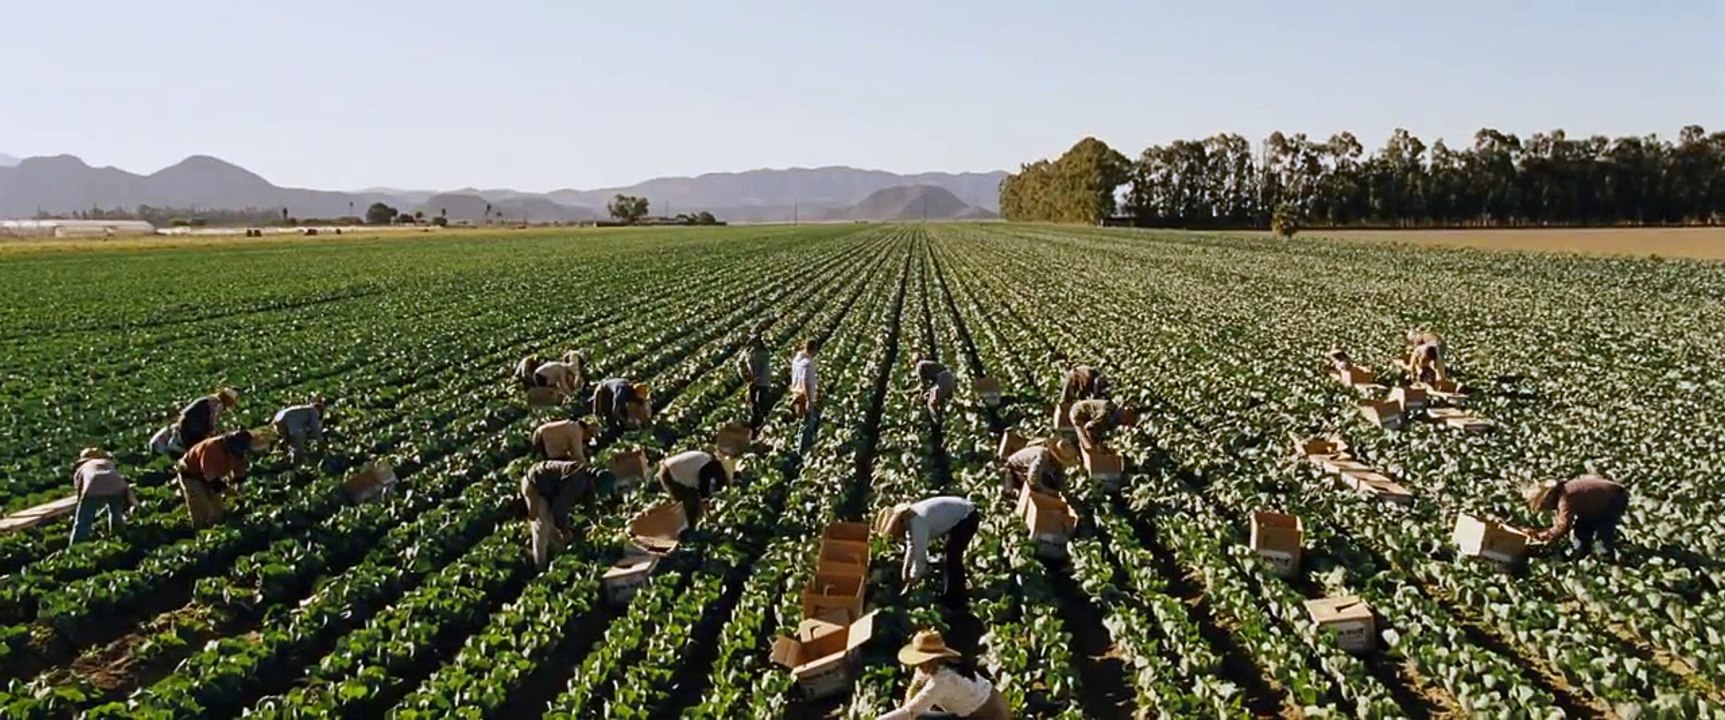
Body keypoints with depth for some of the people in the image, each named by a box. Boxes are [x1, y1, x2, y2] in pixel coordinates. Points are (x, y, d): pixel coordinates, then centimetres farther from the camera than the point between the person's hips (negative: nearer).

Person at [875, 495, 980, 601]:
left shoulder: (918, 524, -32)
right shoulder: (907, 519, -4)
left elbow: (920, 556, -27)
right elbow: (911, 546, 10)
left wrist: (909, 585, -18)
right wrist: (906, 567, 1)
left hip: (967, 517, -10)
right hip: (957, 514, 10)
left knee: (952, 557, -10)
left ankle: (954, 599, 1)